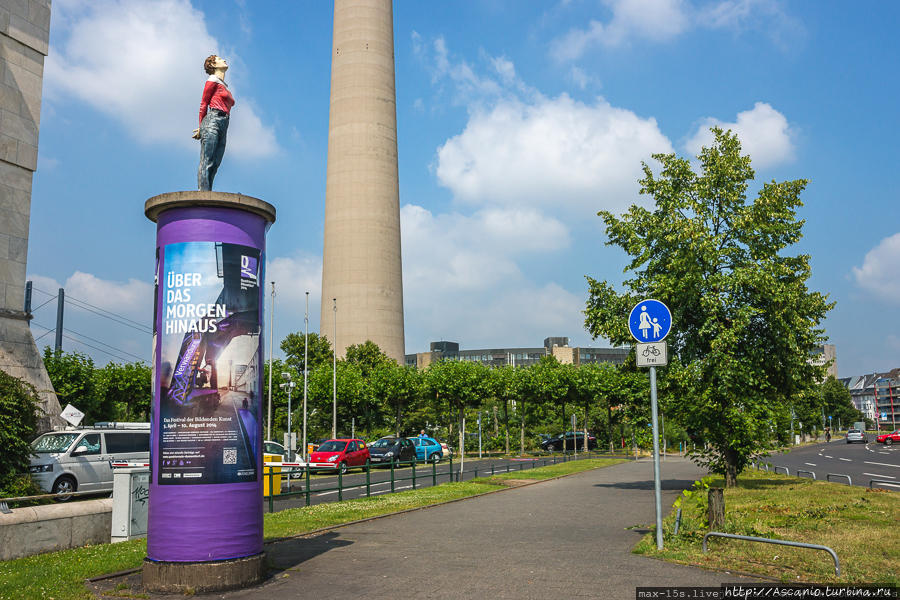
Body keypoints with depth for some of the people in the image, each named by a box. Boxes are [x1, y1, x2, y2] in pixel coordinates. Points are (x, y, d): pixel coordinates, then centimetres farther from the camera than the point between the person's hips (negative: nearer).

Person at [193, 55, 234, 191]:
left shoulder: (225, 87, 29)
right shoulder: (212, 80, 8)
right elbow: (203, 104, 4)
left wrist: (202, 128, 11)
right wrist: (201, 127, 2)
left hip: (223, 126, 7)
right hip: (213, 120, -6)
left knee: (214, 165, -4)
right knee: (206, 162, -15)